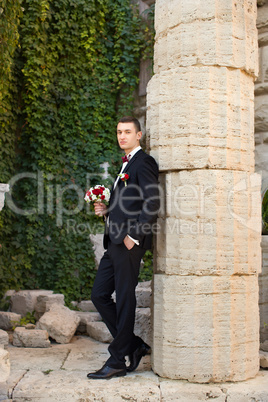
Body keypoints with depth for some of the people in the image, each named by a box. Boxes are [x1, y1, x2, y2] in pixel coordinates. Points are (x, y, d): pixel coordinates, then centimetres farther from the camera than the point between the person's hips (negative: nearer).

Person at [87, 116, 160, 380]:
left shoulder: (144, 162, -5)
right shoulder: (125, 165, 24)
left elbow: (152, 204, -15)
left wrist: (134, 236, -18)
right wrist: (106, 211, 10)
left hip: (129, 243, -10)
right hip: (115, 242, 10)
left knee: (125, 299, -3)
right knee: (99, 295, 10)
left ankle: (117, 361, 6)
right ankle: (134, 346, 18)